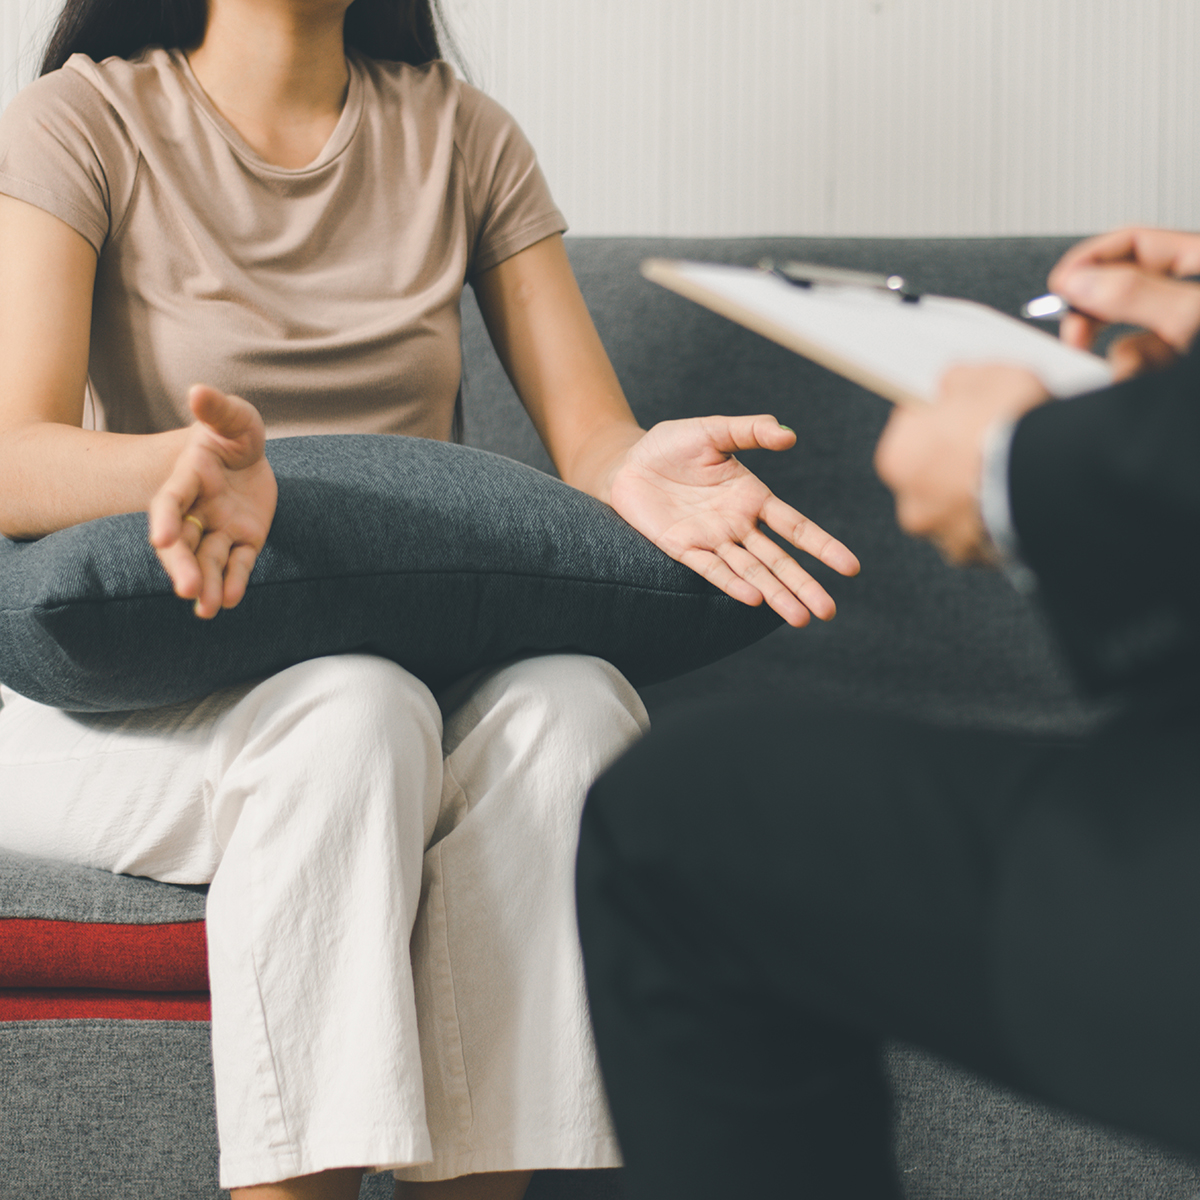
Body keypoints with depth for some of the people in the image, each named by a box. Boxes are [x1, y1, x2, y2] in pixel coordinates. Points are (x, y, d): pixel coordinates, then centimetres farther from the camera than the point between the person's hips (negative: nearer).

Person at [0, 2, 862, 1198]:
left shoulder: (460, 137, 10)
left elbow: (587, 435, 3)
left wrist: (636, 473, -23)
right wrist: (189, 463, -39)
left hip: (416, 664, 3)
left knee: (573, 702, -30)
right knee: (350, 717, -35)